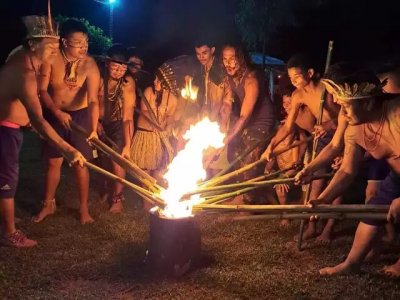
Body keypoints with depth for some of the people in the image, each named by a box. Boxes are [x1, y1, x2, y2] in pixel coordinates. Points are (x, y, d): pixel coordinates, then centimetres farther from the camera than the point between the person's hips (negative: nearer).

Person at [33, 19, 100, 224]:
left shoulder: (89, 65, -19)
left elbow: (93, 100, -27)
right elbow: (42, 90, -12)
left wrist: (94, 128, -40)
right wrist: (57, 112, -26)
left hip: (80, 116, -1)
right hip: (54, 115, 2)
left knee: (81, 163, 3)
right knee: (53, 162, 10)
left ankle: (84, 208, 19)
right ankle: (48, 204, 29)